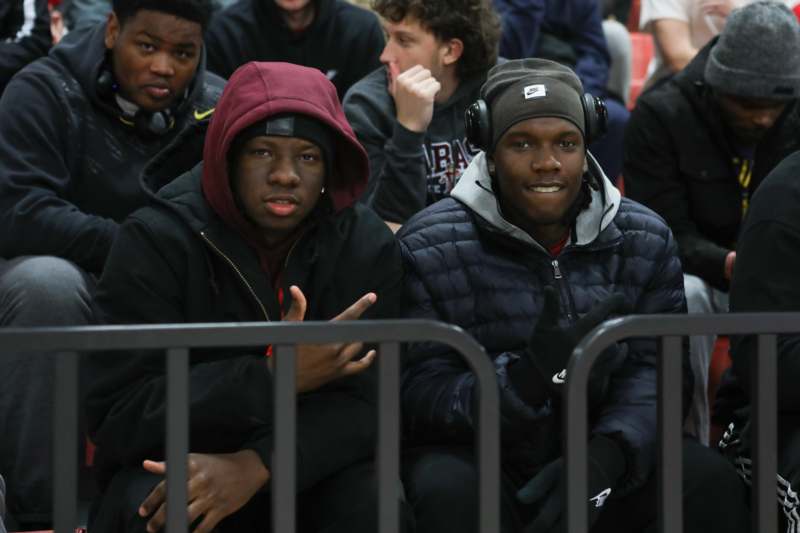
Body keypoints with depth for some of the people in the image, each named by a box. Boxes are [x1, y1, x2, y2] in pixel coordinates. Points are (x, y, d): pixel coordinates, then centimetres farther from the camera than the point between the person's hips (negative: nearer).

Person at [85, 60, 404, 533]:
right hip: (173, 468, -3)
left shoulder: (369, 246, -5)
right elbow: (118, 416, -18)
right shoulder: (157, 240, -12)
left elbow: (365, 403, -14)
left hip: (309, 473, 3)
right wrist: (273, 378, -29)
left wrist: (256, 465, -33)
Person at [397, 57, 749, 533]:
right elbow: (419, 396, -15)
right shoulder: (429, 248, -9)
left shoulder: (646, 239, 1)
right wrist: (528, 376, -34)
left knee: (709, 479, -21)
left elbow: (654, 368, -7)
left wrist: (607, 455, -29)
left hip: (601, 461, 3)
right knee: (450, 491, -35)